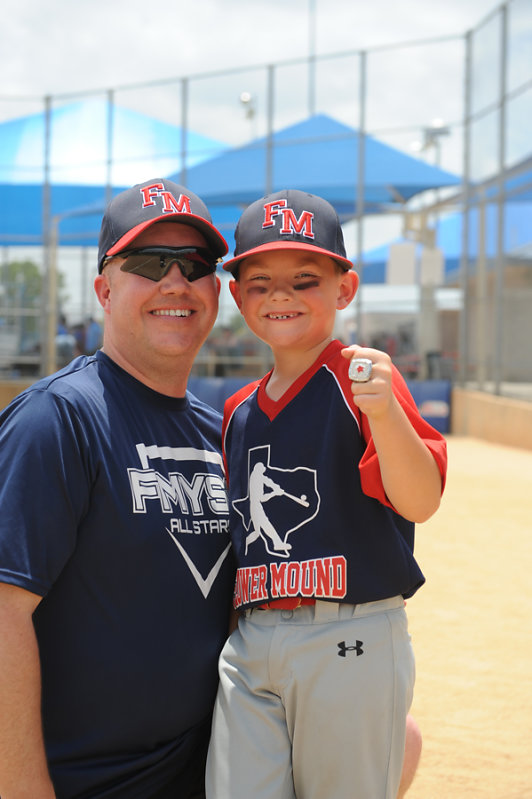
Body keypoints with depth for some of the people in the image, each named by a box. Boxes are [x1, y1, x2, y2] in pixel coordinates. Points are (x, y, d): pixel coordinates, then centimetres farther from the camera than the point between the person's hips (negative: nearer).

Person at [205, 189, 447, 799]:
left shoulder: (360, 380, -6)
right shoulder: (238, 412, 13)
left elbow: (420, 502, -17)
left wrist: (385, 413, -32)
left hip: (351, 644, -5)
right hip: (249, 646, 5)